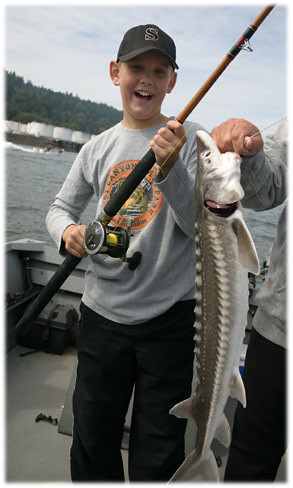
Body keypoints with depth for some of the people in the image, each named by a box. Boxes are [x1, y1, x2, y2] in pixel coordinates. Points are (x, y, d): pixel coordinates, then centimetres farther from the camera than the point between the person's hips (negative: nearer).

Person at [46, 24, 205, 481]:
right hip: (103, 312, 4)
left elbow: (203, 227, -10)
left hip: (171, 315, -3)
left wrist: (170, 166, -25)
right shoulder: (98, 148, 8)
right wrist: (69, 231, -10)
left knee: (158, 455, 14)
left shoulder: (192, 139, -3)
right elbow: (60, 207, 13)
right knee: (91, 440, 20)